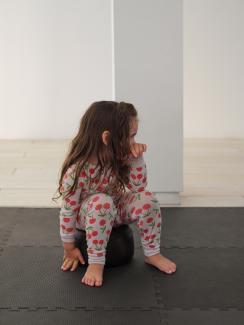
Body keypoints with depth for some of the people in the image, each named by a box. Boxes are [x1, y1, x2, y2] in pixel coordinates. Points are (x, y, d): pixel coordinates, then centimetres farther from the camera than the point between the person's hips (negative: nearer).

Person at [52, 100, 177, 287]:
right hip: (87, 216, -5)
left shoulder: (118, 159, -15)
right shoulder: (77, 170, -32)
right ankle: (96, 263, -25)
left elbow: (138, 187, -10)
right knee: (102, 202, -39)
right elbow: (68, 209, -23)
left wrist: (137, 159, -24)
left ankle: (152, 253, 0)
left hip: (116, 210, 5)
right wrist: (69, 247, -14)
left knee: (146, 199, -21)